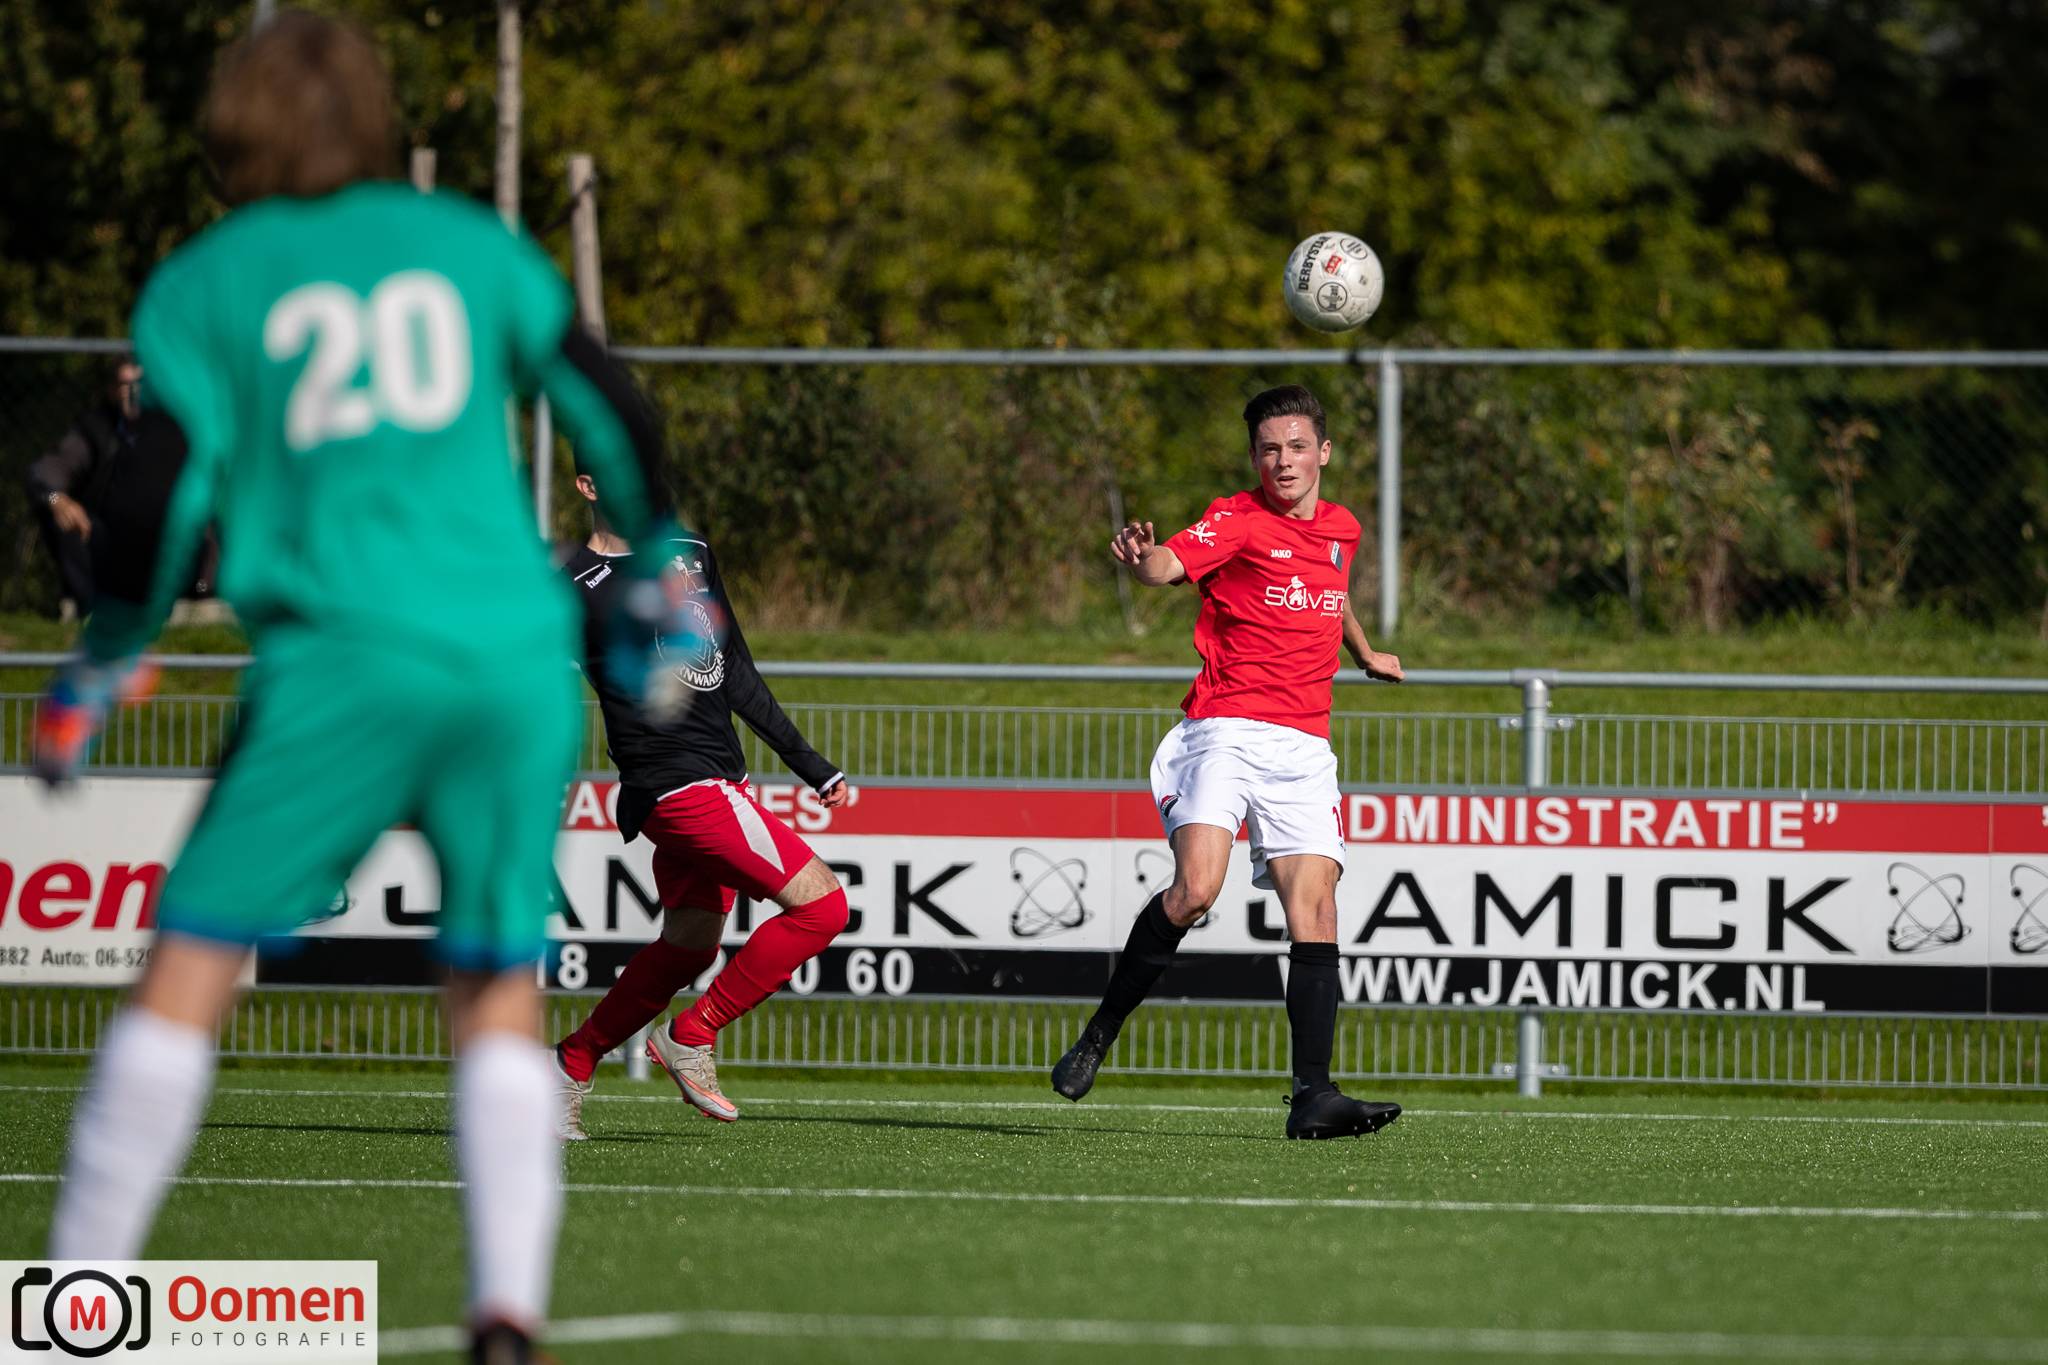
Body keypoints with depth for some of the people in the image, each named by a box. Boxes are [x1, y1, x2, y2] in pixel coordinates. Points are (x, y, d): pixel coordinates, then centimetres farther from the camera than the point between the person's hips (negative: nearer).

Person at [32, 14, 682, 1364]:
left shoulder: (205, 282, 8)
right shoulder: (472, 243, 14)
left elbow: (171, 495, 1)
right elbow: (610, 409, 14)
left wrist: (96, 672, 12)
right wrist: (659, 571, 29)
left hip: (342, 657, -2)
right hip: (515, 655, 3)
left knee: (193, 961, 2)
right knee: (501, 990, 10)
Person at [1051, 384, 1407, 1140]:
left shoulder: (1341, 529, 17)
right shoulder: (1237, 520, -3)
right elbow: (1170, 565, -23)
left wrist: (1365, 653, 56)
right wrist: (1141, 557, -46)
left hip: (1303, 747, 5)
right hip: (1226, 730, -5)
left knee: (1314, 908, -8)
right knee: (1195, 887, -23)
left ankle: (1312, 1096, -10)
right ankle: (1099, 1035, -6)